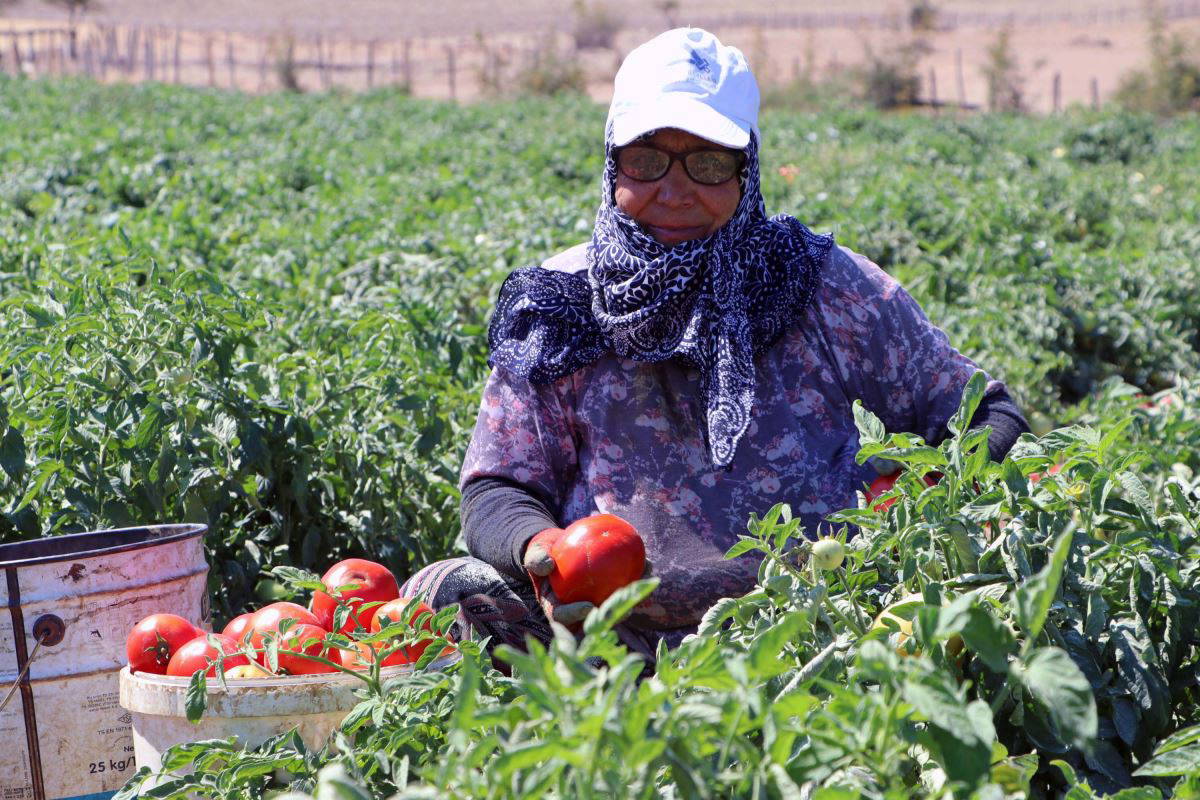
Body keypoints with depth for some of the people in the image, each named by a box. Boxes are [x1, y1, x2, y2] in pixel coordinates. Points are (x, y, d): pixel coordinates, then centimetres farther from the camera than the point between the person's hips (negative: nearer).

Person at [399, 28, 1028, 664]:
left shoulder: (824, 285, 3)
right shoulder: (555, 308, 5)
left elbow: (985, 414, 10)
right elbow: (496, 490, 4)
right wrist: (537, 546, -21)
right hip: (612, 630, 2)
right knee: (449, 592, -24)